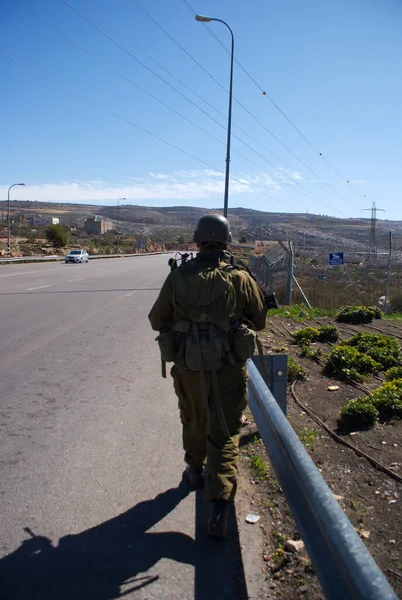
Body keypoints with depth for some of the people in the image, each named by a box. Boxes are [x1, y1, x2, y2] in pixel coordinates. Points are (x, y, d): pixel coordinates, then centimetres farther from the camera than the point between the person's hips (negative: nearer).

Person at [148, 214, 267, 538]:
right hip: (228, 368, -2)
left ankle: (196, 469, 47)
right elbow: (259, 320, 4)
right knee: (224, 434, 6)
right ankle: (220, 505, -1)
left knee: (193, 421, 25)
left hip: (188, 367, 2)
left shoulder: (178, 277, -6)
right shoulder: (240, 279, -9)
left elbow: (157, 320, 3)